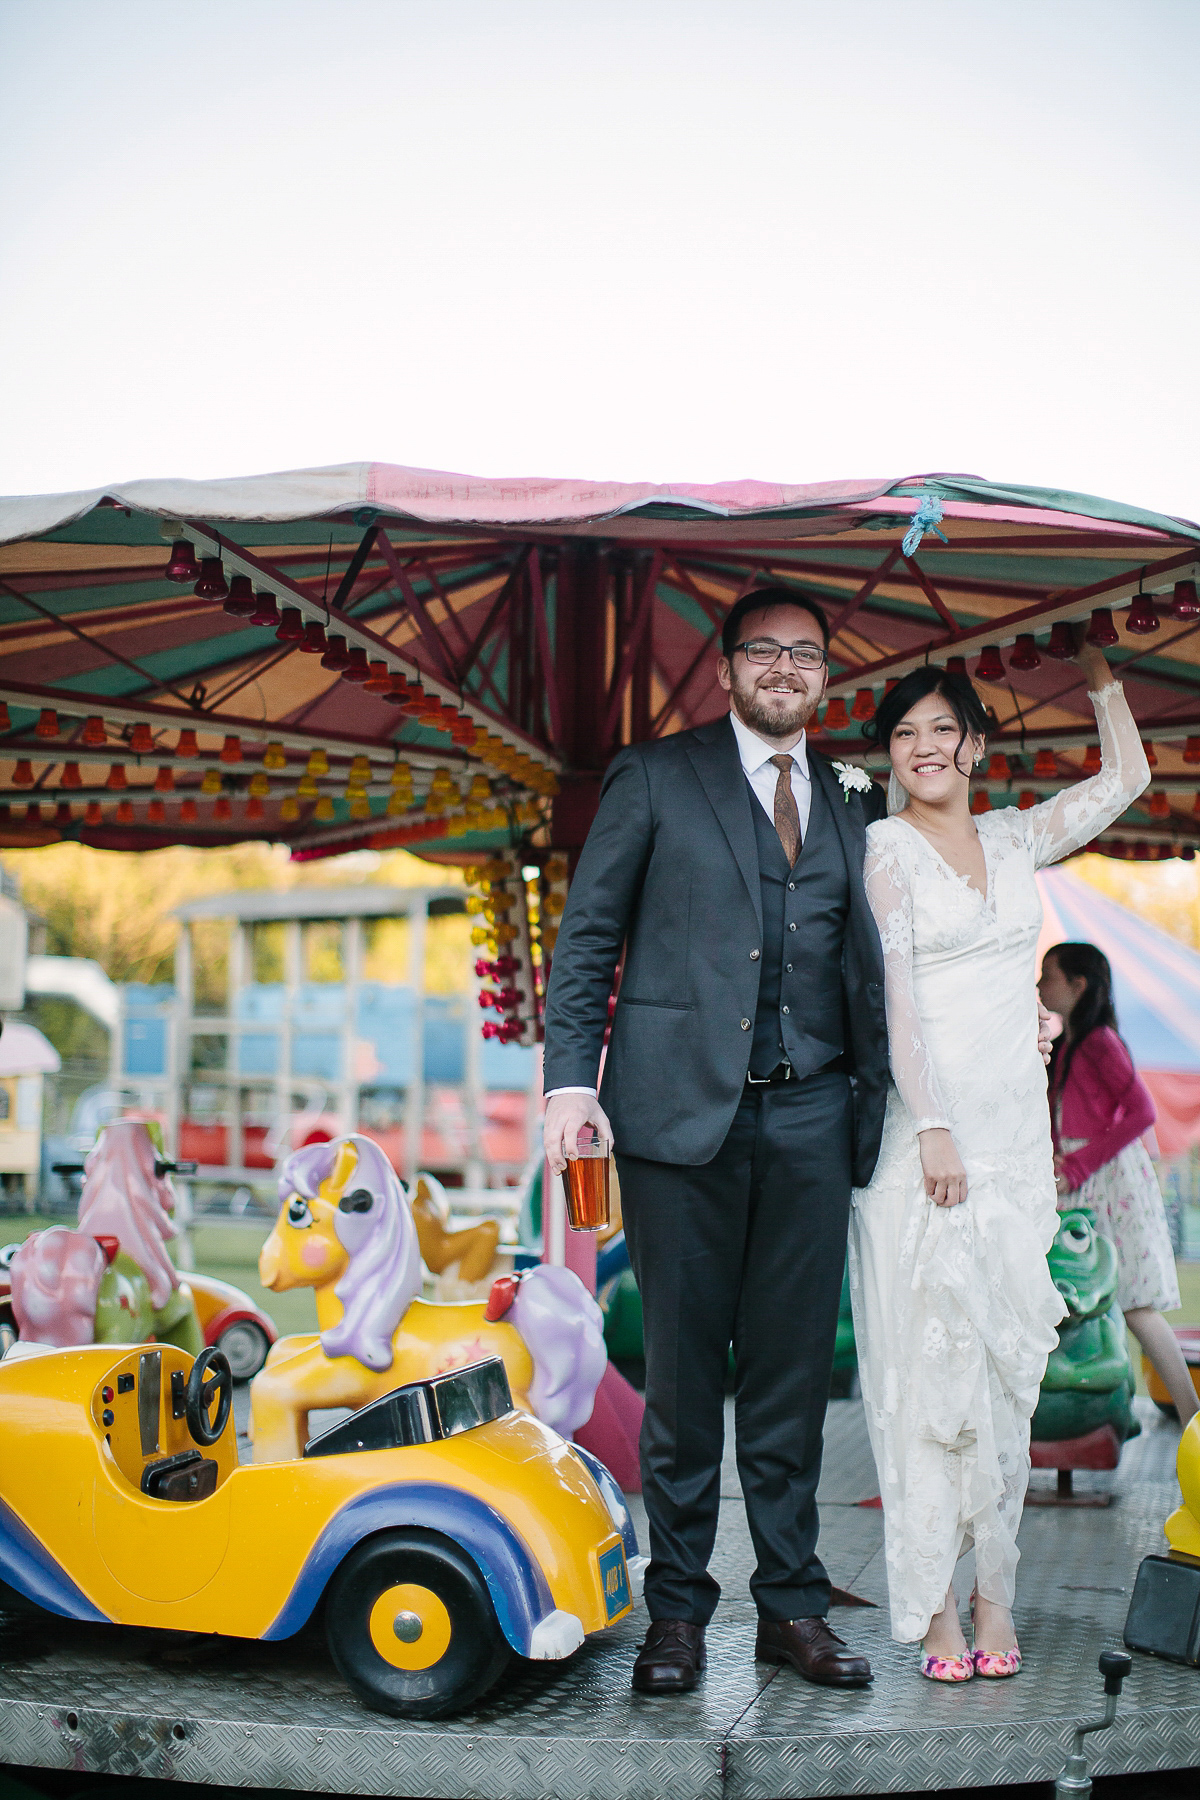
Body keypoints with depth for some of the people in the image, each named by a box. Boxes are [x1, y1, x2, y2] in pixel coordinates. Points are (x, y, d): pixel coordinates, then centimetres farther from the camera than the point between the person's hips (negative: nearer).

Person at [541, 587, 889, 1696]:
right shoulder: (656, 779, 6)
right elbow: (588, 935, 3)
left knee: (793, 1373, 6)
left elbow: (870, 964, 18)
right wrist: (572, 1075, -7)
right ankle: (678, 1610, 13)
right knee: (683, 1370, 1)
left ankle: (792, 1605, 17)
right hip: (684, 1106, -3)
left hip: (810, 1115, 3)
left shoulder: (853, 806, 17)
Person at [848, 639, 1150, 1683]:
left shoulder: (1014, 842, 14)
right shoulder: (883, 850, 0)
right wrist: (932, 1127, -16)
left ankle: (994, 1595, 10)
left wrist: (1098, 669, 20)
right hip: (922, 1134, -4)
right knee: (930, 1362, -5)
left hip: (1015, 1134, 5)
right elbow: (892, 997, -8)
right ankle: (936, 1607, 0)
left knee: (1007, 1363, 4)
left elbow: (1129, 776, 24)